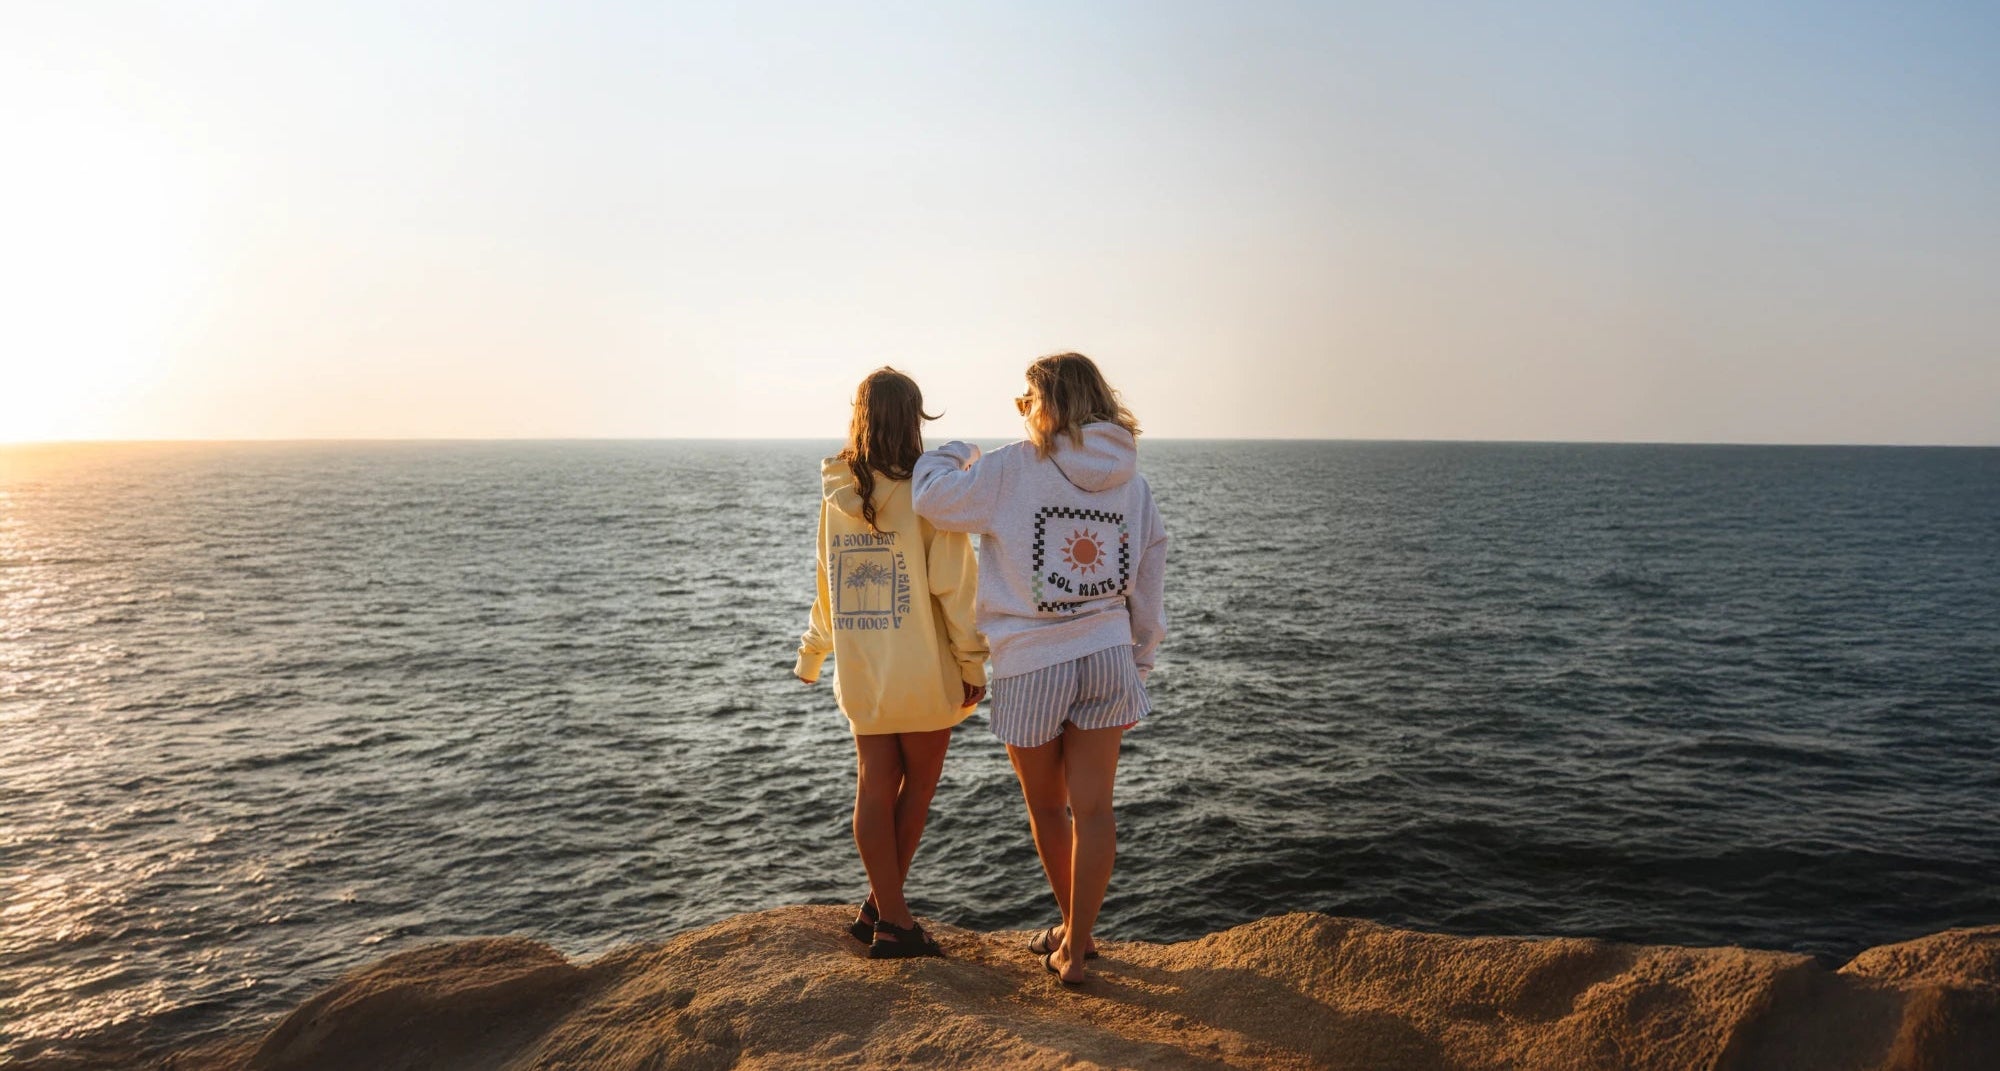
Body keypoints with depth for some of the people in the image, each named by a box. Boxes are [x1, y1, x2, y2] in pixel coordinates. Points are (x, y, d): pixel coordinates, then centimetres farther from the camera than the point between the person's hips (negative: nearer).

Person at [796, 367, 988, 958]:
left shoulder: (836, 495, 2)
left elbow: (825, 579, 12)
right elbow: (953, 584, -14)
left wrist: (812, 652, 25)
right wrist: (972, 662, -6)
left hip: (860, 671, 4)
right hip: (923, 670, -4)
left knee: (875, 789, 10)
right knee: (918, 786, 12)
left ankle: (888, 915, 15)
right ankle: (883, 911, 18)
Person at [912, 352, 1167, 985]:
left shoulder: (1014, 469, -12)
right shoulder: (1131, 480, 4)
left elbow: (933, 498, -8)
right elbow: (1147, 588, 9)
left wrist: (956, 451, 12)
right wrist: (1138, 667, 19)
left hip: (1030, 665, -4)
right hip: (1105, 657, 4)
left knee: (1046, 807, 16)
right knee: (1093, 809, 8)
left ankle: (1073, 929, 32)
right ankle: (1074, 945, 15)